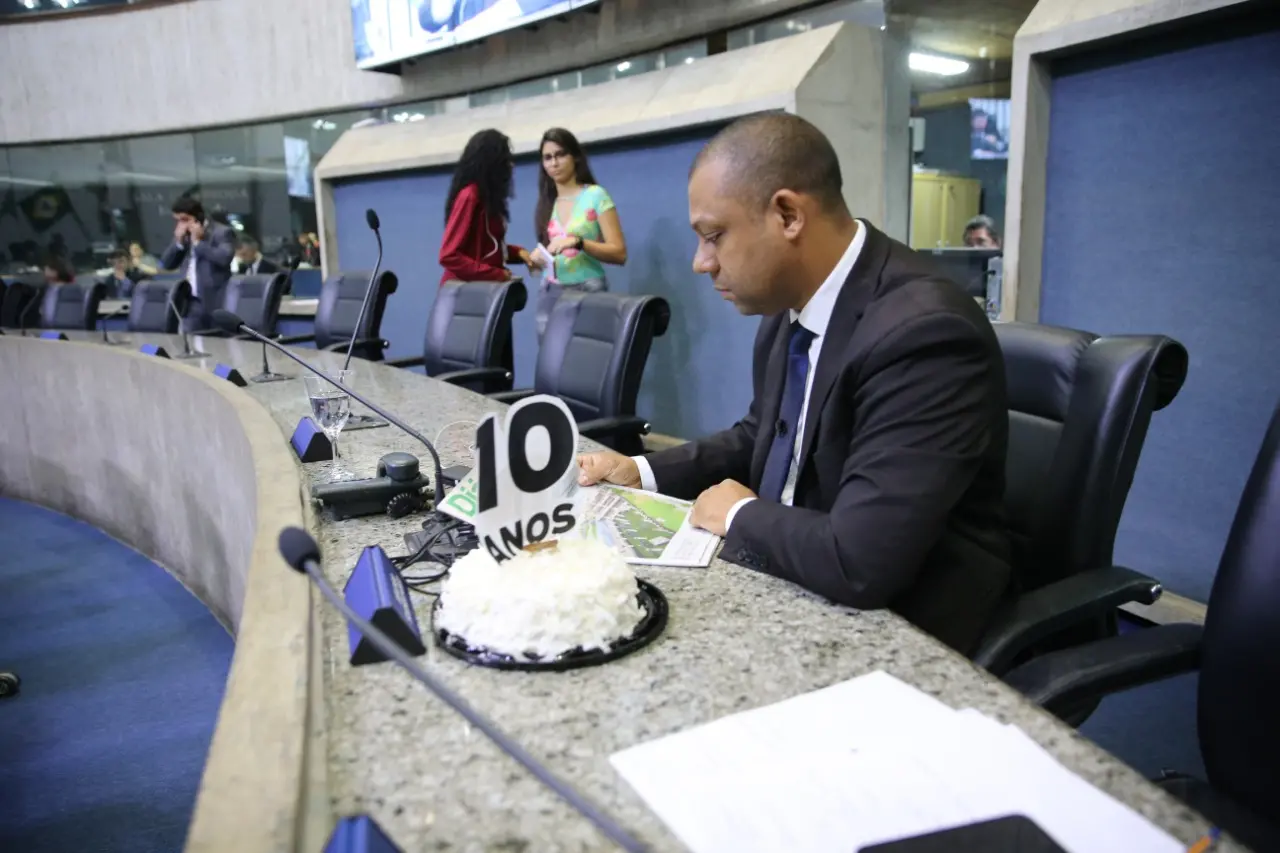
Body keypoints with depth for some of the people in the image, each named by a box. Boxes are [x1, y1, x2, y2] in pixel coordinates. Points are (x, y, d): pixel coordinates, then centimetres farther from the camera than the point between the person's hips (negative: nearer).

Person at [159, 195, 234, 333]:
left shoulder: (222, 232, -4)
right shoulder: (183, 236, 16)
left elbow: (224, 258, -20)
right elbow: (166, 264, 14)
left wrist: (198, 241, -12)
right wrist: (179, 242, -1)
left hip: (215, 303, -6)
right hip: (191, 303, 6)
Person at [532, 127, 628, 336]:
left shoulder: (595, 195, -3)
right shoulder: (546, 203, 11)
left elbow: (619, 253, -8)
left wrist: (578, 242, -21)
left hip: (587, 291, -4)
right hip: (549, 293, 4)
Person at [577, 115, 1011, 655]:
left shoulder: (923, 332, -28)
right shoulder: (792, 308, -1)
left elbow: (859, 563, -34)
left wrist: (740, 515, -16)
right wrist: (643, 472, 3)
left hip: (892, 628, -7)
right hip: (790, 585, 7)